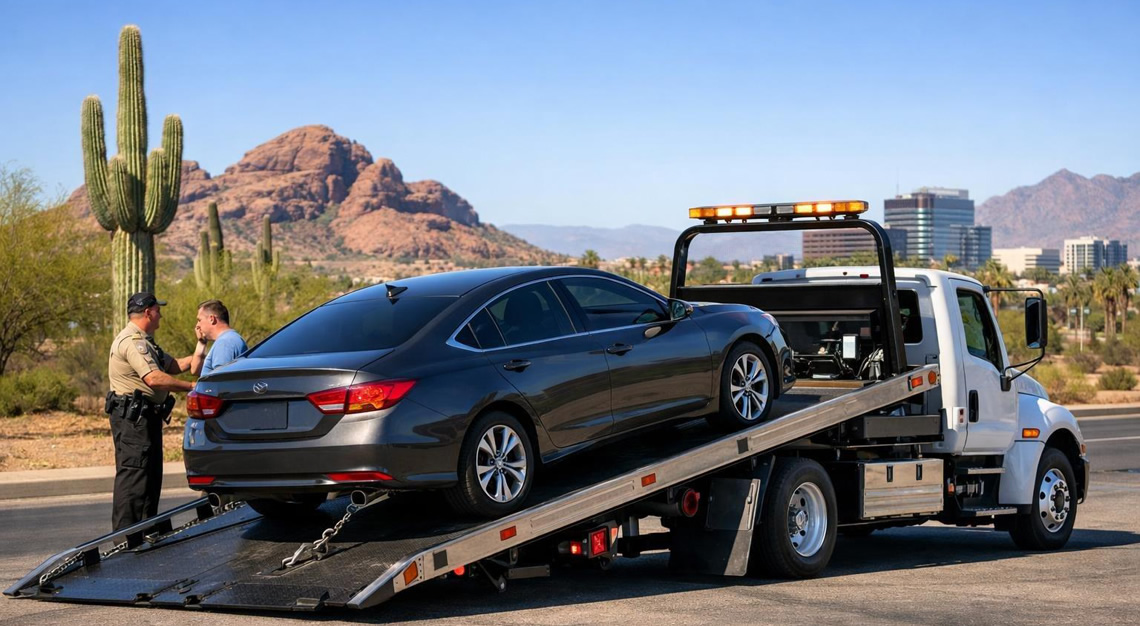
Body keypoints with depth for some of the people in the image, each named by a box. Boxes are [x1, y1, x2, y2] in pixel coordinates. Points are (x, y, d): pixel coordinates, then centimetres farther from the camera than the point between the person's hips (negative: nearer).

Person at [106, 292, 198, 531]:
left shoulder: (144, 341, 21)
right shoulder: (132, 341, -16)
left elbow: (174, 366, 21)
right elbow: (154, 378, -26)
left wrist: (200, 349, 12)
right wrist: (192, 387, -22)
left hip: (146, 416, 11)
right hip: (132, 417, -11)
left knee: (151, 474, 15)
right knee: (132, 475, -11)